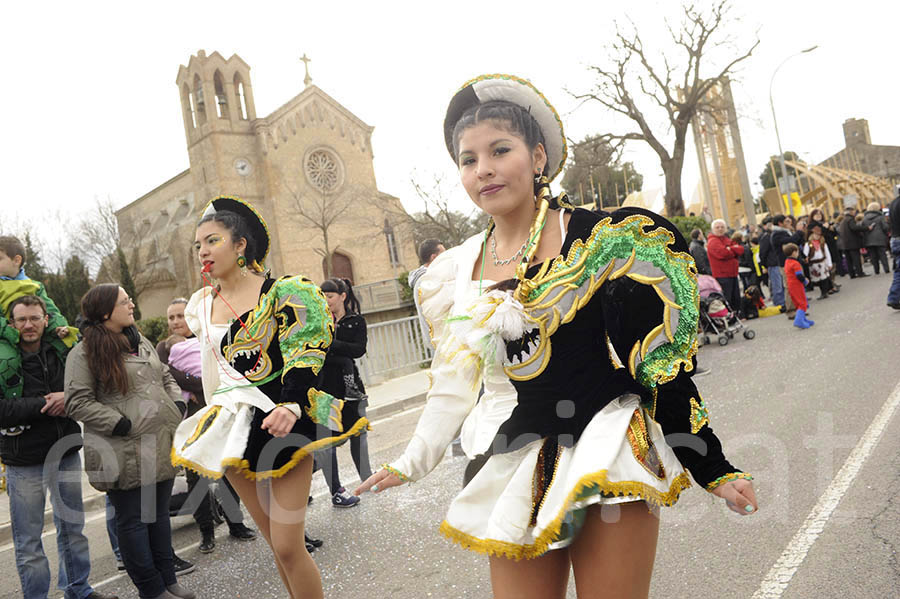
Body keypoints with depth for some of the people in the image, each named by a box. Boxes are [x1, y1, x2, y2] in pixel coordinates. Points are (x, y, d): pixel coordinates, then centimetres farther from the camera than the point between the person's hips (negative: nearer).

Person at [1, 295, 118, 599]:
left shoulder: (63, 351, 2)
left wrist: (68, 398, -13)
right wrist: (44, 405, -20)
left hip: (66, 453, 4)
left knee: (72, 528, 17)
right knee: (28, 539, 6)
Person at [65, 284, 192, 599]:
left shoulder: (141, 342, 14)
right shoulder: (85, 353, -9)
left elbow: (166, 377, 23)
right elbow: (78, 402, -14)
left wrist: (177, 405, 6)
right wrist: (123, 425, -18)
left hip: (162, 448, 7)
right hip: (126, 454, -7)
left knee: (159, 514, 16)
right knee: (132, 520, 5)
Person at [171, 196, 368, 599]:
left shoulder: (279, 292, -6)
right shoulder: (202, 306, 10)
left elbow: (302, 355, -12)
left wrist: (290, 405, -26)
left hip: (280, 423, -5)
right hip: (232, 428, 5)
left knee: (288, 546, -8)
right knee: (276, 544, 11)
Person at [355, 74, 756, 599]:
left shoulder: (605, 240, -8)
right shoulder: (456, 273, 6)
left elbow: (661, 363, -6)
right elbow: (456, 383, 15)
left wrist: (713, 469, -5)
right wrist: (411, 463, 16)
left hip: (609, 457, -3)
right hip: (515, 466, 4)